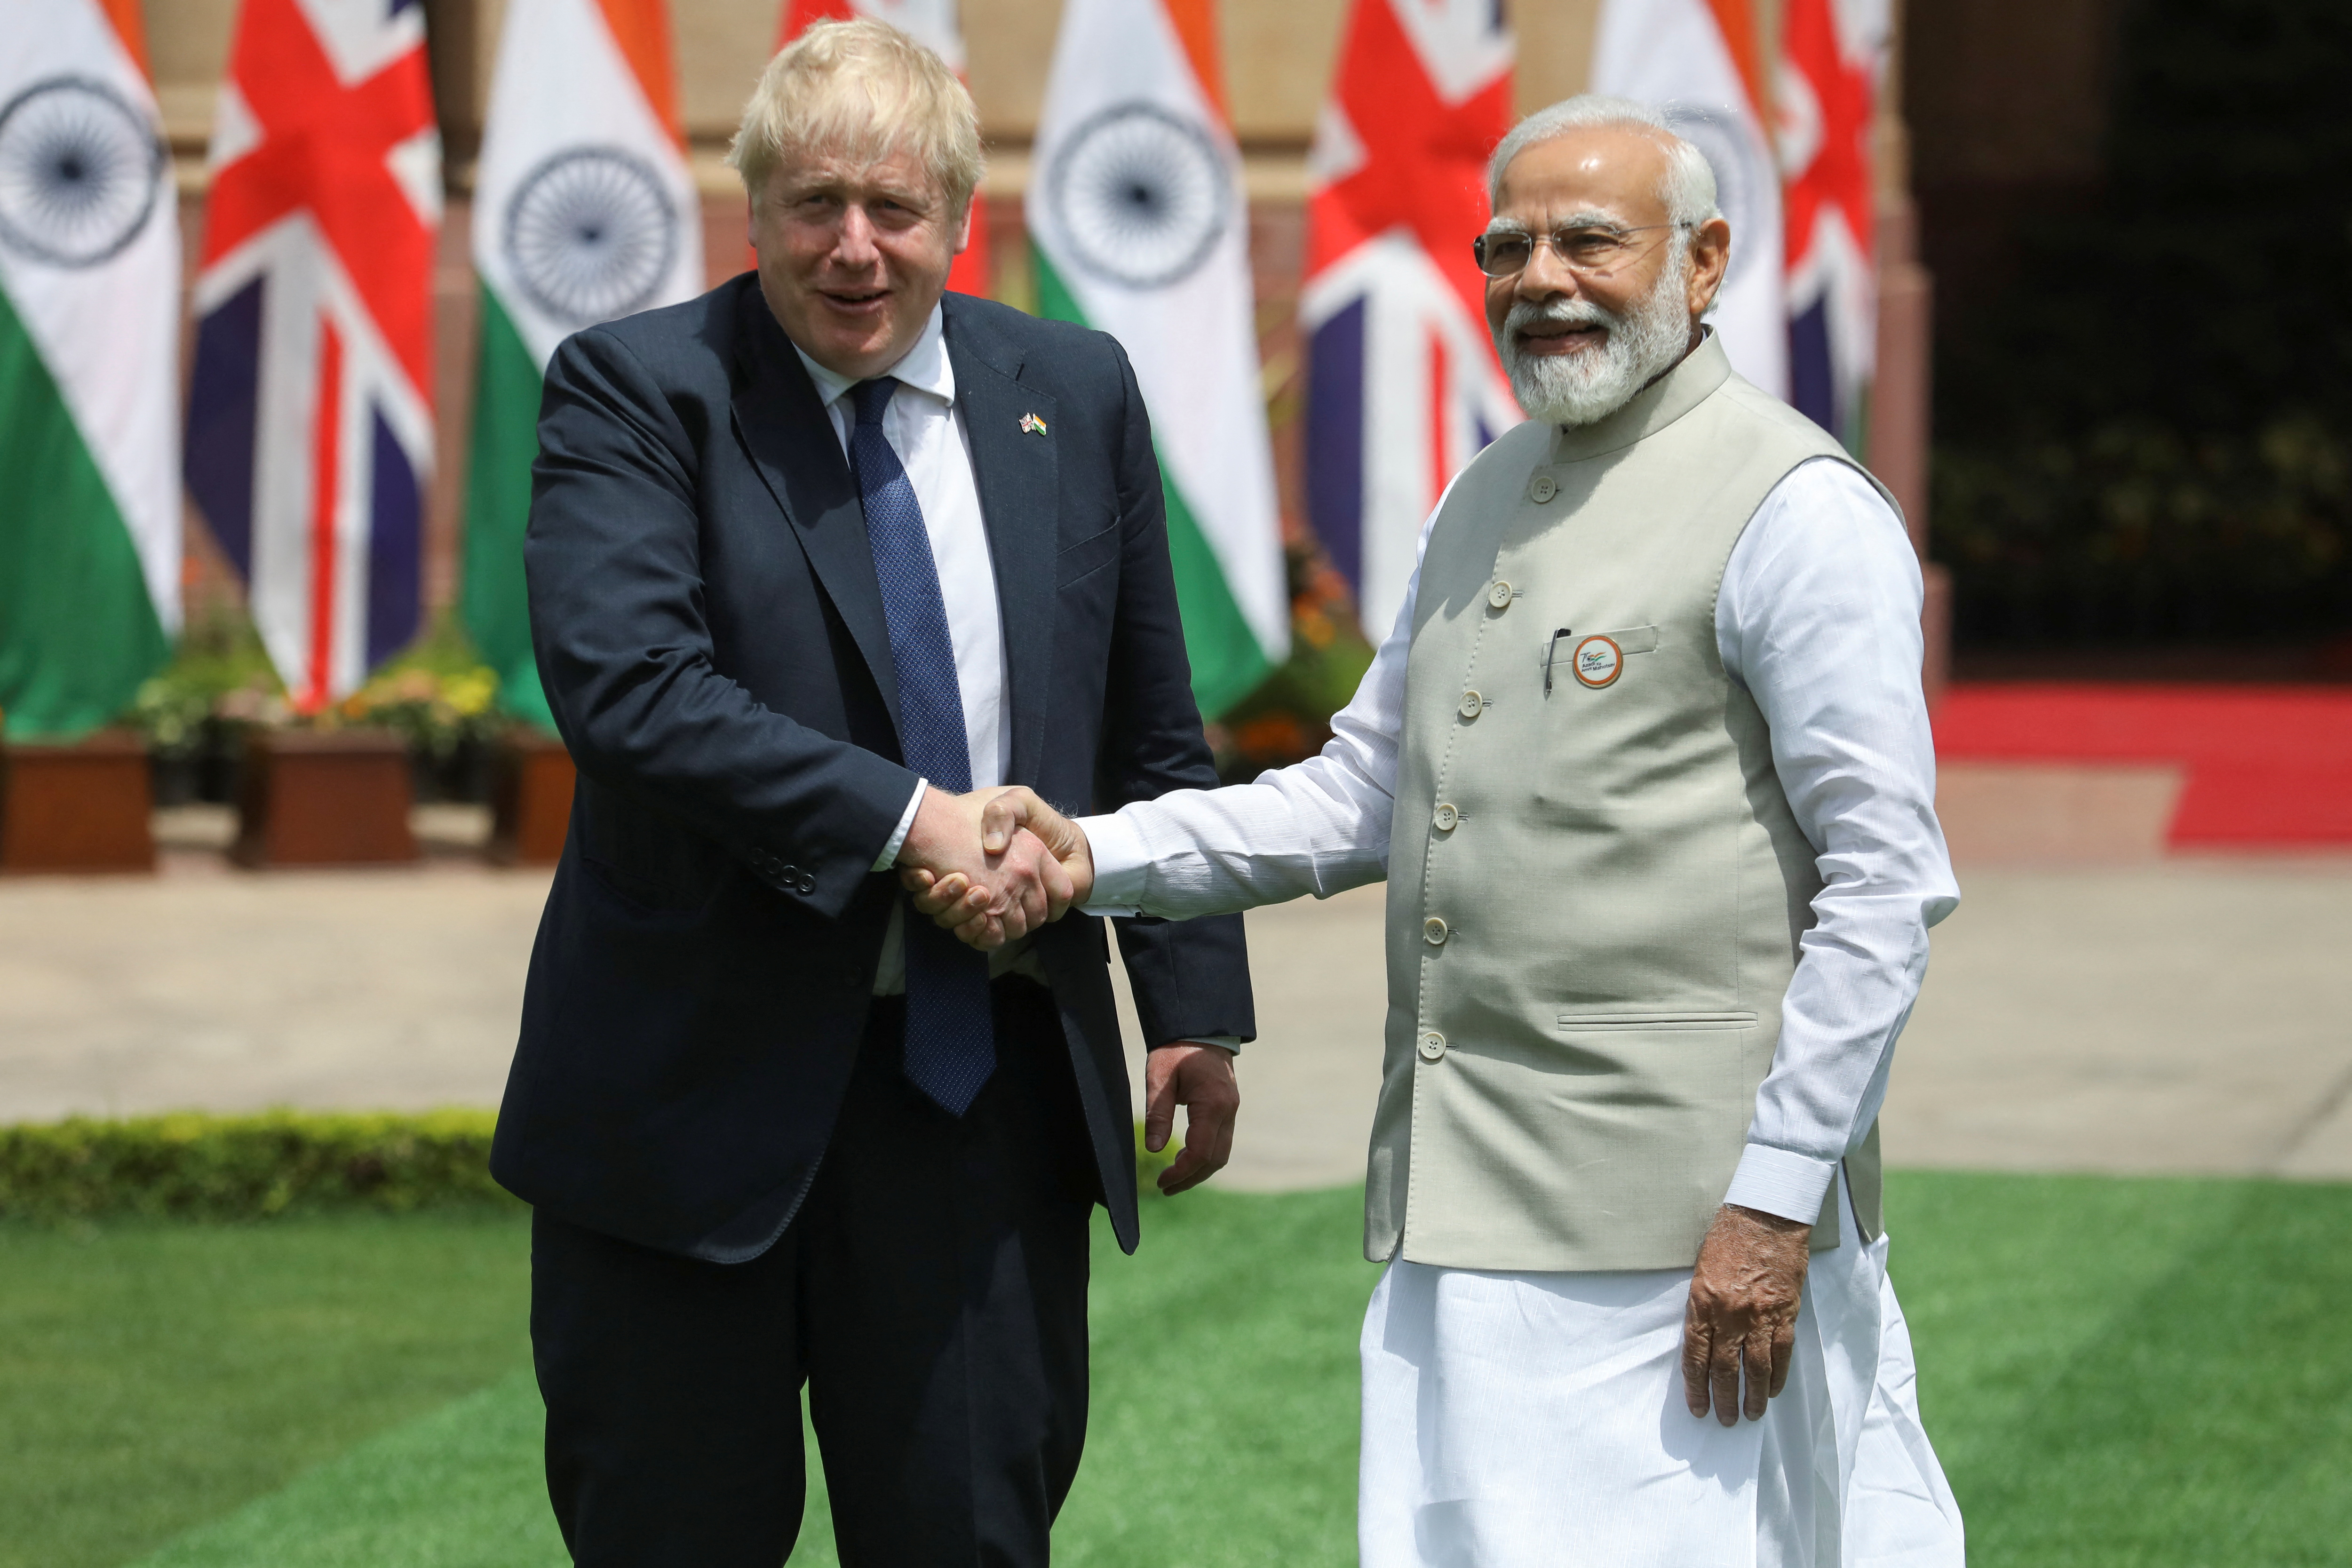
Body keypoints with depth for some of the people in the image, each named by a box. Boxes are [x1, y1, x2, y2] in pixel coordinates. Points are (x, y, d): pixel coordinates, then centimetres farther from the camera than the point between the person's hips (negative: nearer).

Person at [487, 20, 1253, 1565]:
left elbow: (1151, 735, 15)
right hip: (700, 1079, -3)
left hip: (984, 1079, 3)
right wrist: (910, 819, -23)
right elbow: (626, 686, -21)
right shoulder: (635, 390, -5)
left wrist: (1197, 1004, 12)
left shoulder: (1076, 393, 8)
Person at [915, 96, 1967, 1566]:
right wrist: (1098, 854, 7)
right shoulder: (1487, 499, 18)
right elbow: (1363, 794, 21)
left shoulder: (1800, 510, -8)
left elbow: (1885, 883, -11)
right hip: (1463, 1218, 8)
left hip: (1676, 1218, -8)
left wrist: (1779, 1196, -16)